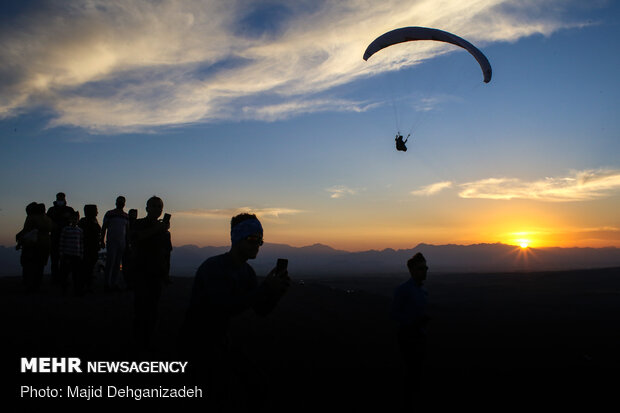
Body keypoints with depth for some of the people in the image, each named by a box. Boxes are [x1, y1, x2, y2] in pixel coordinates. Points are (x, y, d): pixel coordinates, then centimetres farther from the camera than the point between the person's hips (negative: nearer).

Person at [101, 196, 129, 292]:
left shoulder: (126, 216, 13)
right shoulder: (109, 214, 0)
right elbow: (104, 228, 1)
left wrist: (128, 243, 13)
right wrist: (102, 241, -6)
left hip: (122, 243, 5)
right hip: (111, 242, -4)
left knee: (117, 264, 7)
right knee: (110, 263, -7)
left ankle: (114, 284, 12)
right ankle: (106, 284, -1)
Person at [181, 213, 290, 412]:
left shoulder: (247, 271, 6)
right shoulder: (213, 267, -20)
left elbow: (261, 310, 3)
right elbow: (226, 307, -33)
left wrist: (278, 290, -17)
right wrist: (265, 288, -33)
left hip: (220, 341, 8)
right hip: (199, 342, -8)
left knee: (258, 387, 1)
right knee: (235, 397, -20)